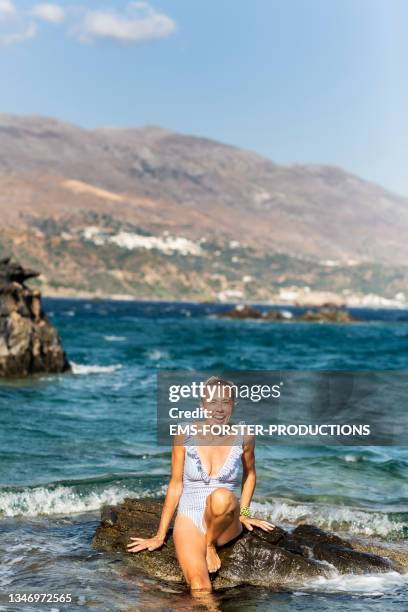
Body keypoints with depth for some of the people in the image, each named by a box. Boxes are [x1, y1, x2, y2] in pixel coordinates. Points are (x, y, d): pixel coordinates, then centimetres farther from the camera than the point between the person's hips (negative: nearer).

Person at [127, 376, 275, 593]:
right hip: (189, 520, -1)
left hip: (224, 525, 1)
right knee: (199, 585, -30)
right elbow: (176, 485, 3)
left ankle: (211, 545, -9)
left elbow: (250, 475, 19)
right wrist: (160, 536, 4)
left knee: (221, 496, -35)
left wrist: (244, 513, 10)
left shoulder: (243, 437, -1)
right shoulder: (185, 435, -3)